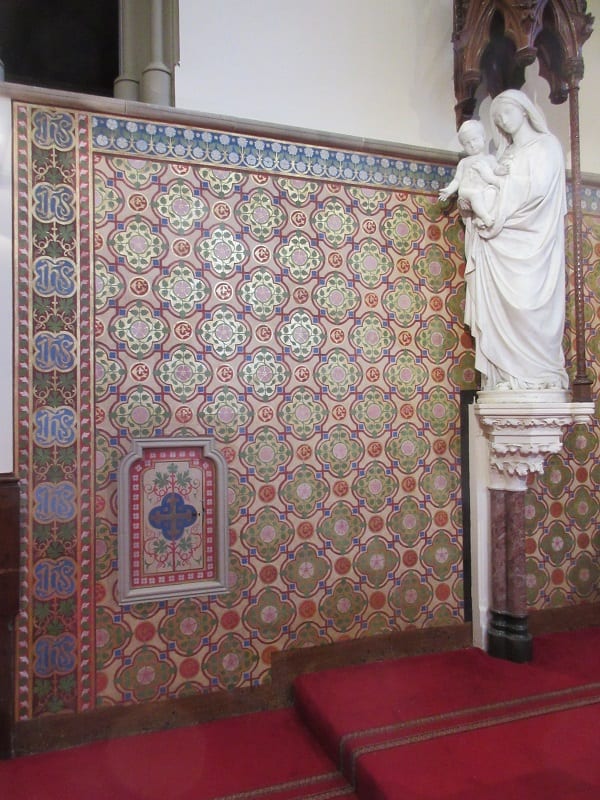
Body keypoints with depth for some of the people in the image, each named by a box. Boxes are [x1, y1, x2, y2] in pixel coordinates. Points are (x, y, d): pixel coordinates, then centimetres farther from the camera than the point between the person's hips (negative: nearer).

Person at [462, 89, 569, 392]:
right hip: (502, 245, 5)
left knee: (530, 304, -14)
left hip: (531, 241, -5)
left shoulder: (547, 145, 9)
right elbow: (494, 195, 16)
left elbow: (538, 188, -7)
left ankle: (540, 375, -12)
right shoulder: (504, 155, 25)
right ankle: (508, 375, -7)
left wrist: (494, 217, -9)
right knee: (501, 307, -5)